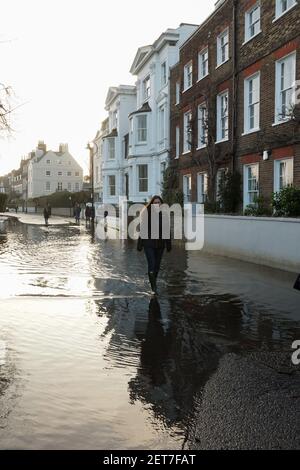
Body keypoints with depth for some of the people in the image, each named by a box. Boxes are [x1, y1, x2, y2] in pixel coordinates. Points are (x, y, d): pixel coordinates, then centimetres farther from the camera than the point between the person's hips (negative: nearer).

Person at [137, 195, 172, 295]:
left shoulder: (164, 213, 2)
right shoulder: (146, 212, -4)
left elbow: (167, 230, 5)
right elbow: (142, 229, -2)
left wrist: (168, 244, 3)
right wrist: (140, 244, -3)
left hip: (160, 243, 3)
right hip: (148, 243, -3)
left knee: (157, 265, 12)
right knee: (151, 264, -10)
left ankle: (153, 282, 34)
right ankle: (154, 288, -8)